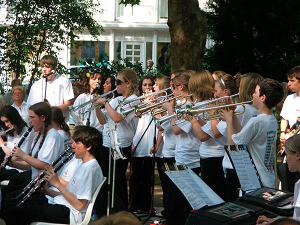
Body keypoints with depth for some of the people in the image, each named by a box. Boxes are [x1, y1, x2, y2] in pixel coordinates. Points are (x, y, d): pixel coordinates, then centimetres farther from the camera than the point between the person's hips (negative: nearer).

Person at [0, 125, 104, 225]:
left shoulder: (91, 168, -14)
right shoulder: (81, 164, 18)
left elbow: (79, 205, -19)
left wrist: (57, 184, -17)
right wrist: (48, 191, 3)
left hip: (69, 214, -10)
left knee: (9, 214, -20)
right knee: (9, 205, 3)